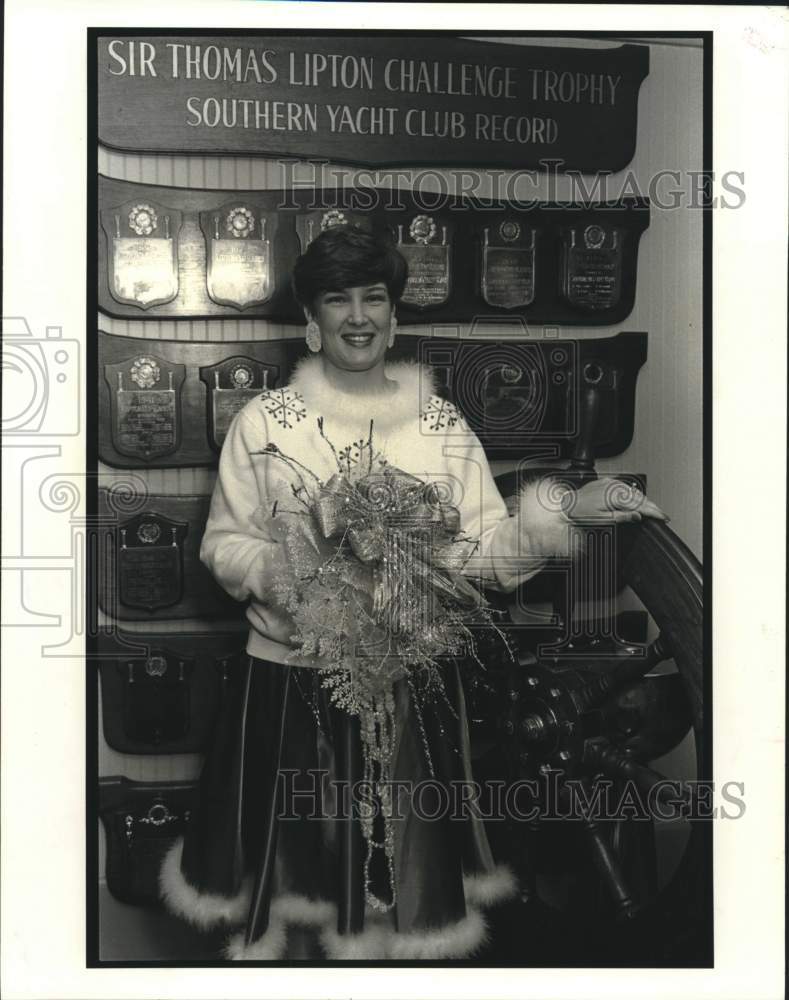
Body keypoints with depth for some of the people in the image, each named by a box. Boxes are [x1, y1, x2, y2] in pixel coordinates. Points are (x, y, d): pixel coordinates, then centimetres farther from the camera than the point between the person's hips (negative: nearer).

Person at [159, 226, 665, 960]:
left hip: (412, 687, 1)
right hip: (291, 684, -1)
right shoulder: (263, 421, 0)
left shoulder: (443, 426, 3)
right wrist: (278, 569, -16)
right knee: (296, 867, 11)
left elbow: (487, 551, 0)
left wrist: (563, 512, -16)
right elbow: (223, 543, 3)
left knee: (405, 881, 11)